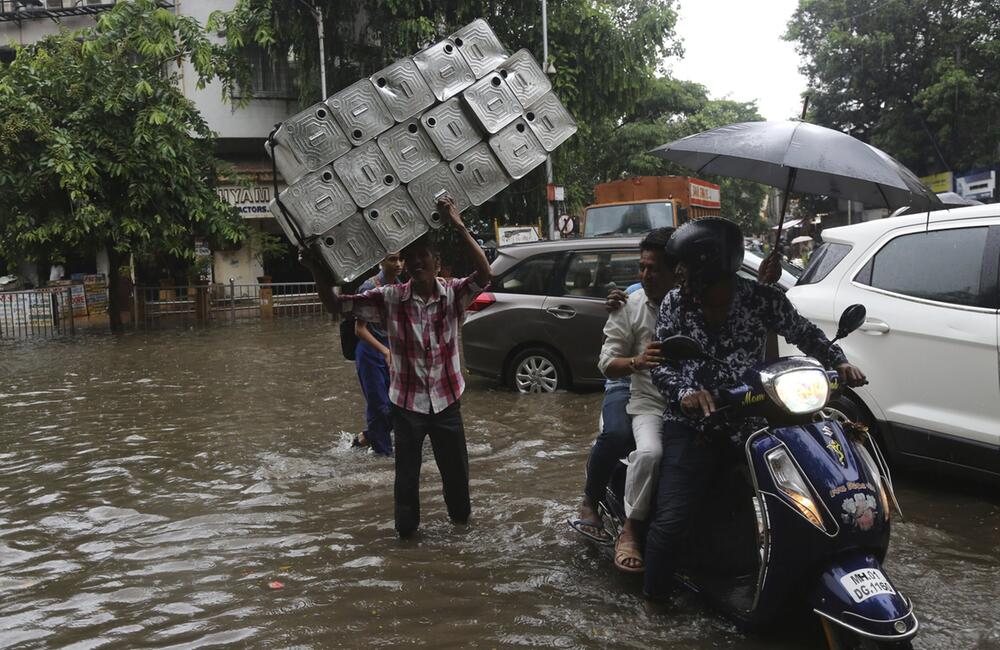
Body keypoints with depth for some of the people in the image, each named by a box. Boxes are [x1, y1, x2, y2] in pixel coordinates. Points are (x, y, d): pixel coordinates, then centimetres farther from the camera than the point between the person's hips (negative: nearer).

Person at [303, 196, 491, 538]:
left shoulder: (453, 294, -9)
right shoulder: (390, 299, -8)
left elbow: (484, 275, -27)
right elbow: (336, 305, -8)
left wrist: (459, 226, -34)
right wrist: (319, 273, -26)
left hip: (447, 399, 1)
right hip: (407, 402, -1)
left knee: (456, 465, 17)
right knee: (407, 470, 9)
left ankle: (460, 514, 42)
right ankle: (406, 526, 29)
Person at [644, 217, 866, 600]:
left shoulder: (761, 300, -4)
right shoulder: (675, 303, 0)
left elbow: (804, 333, 9)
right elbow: (660, 364, -2)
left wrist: (839, 362, -8)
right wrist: (685, 391, -22)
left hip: (747, 423, 1)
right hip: (691, 423, 0)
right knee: (671, 518, -11)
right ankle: (655, 595, 8)